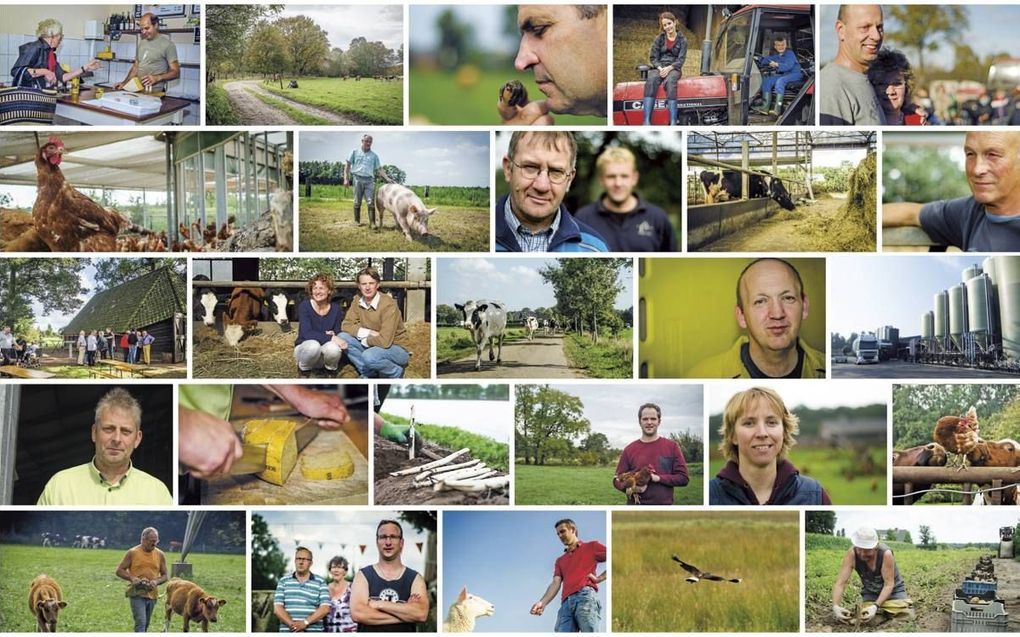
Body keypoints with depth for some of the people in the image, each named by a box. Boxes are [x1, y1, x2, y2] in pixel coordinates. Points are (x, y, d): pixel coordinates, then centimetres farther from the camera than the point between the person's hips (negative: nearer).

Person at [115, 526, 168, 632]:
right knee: (141, 622, -18)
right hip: (137, 594, -5)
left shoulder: (160, 555, 6)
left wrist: (156, 581, -10)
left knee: (145, 624, 12)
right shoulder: (132, 553, -3)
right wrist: (132, 578, -18)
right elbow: (119, 571, 0)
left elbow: (164, 575, 12)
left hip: (152, 594, 5)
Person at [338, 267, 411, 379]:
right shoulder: (358, 301, -3)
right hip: (373, 345, 7)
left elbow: (385, 341, -31)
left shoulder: (388, 305, -24)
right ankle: (369, 374, -1)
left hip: (398, 348, -7)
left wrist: (364, 340, -14)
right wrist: (368, 332, -19)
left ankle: (396, 373, -5)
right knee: (342, 337, -12)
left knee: (370, 356, -36)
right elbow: (346, 325, -5)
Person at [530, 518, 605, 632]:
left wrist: (599, 578, 0)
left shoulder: (592, 547, 19)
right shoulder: (560, 560, 34)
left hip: (585, 596, -5)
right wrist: (542, 603, -2)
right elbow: (556, 583, 17)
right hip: (566, 603, 5)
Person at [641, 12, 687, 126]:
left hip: (674, 68, -1)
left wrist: (669, 68, -17)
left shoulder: (682, 40, 8)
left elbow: (681, 60, 0)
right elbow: (653, 57, 7)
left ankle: (673, 122, -49)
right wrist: (660, 68, -12)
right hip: (658, 67, 1)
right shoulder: (659, 38, 12)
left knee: (670, 81, -38)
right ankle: (646, 121, -48)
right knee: (651, 81, -34)